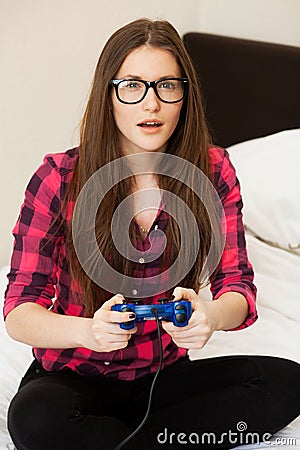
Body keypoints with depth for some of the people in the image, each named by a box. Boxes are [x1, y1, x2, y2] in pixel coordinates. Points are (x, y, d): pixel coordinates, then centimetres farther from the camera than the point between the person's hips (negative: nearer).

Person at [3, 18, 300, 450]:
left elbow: (236, 283, -8)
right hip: (74, 377, -3)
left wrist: (211, 315, -34)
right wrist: (87, 331, -38)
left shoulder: (212, 170, -5)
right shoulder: (59, 178, -13)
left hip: (164, 373, 3)